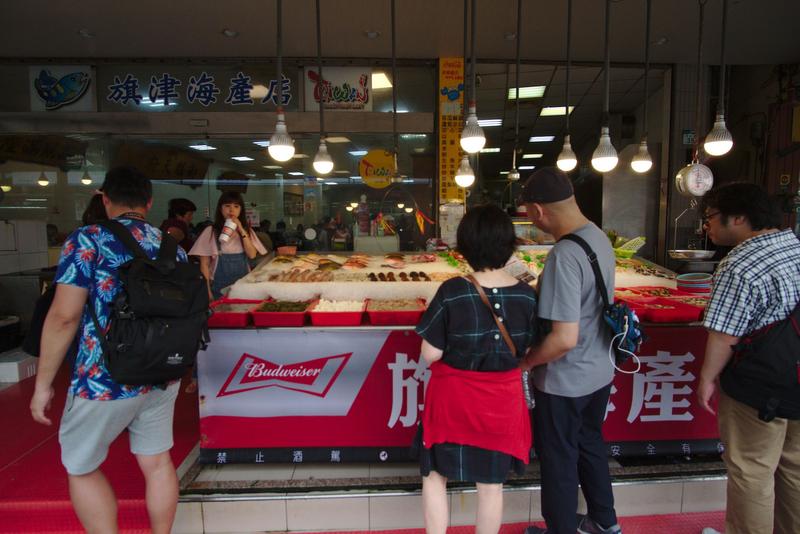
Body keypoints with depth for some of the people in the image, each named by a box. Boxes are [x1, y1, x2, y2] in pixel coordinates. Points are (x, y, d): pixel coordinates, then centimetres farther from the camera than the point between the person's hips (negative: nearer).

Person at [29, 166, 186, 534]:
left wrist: (43, 384, -6)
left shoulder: (86, 241, -11)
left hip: (104, 381, -5)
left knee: (80, 466, 17)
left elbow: (64, 316, -15)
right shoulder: (172, 248, 4)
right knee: (157, 461, 17)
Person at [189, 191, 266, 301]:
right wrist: (208, 291, -7)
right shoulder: (210, 231, -2)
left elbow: (252, 255, -7)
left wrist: (242, 231, -13)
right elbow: (204, 264, -2)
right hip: (220, 287, -2)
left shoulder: (247, 230, 7)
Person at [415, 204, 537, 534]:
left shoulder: (452, 292, -20)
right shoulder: (526, 295, -10)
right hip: (501, 401, 3)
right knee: (491, 483, 20)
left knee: (435, 475, 19)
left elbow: (430, 354, -16)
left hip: (454, 398, -3)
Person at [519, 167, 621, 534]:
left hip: (565, 380, -8)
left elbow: (564, 338, -31)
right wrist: (539, 289, 8)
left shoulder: (564, 255, -29)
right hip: (599, 371, 9)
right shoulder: (599, 237, -3)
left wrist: (526, 361, -15)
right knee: (590, 443, 27)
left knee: (558, 458, 13)